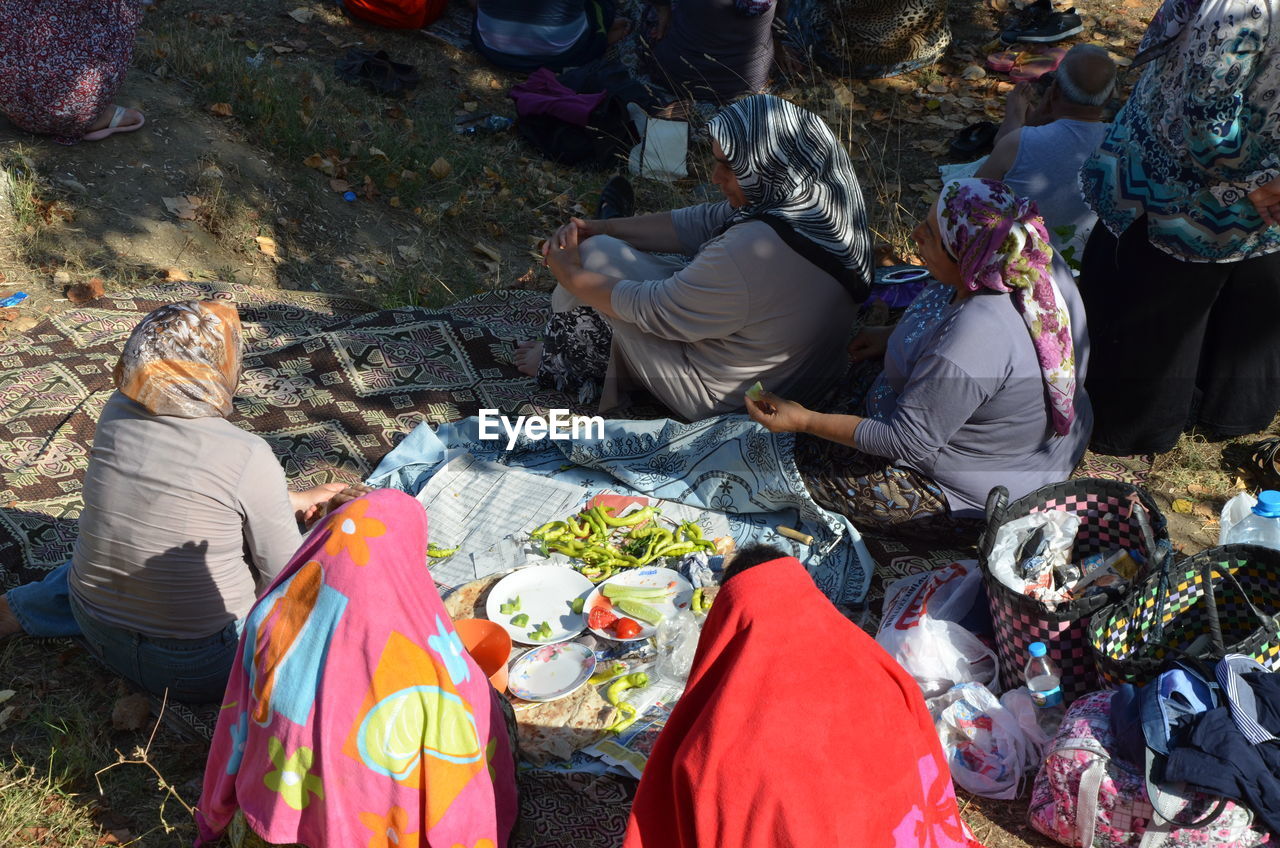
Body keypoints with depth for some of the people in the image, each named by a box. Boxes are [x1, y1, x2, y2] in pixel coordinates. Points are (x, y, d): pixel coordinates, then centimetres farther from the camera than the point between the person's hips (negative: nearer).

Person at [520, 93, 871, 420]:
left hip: (722, 399, -9)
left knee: (596, 255, -2)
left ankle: (559, 365, 24)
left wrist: (571, 277, -10)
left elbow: (653, 310, -25)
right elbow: (699, 223, 1)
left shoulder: (756, 251, -37)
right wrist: (599, 228, -1)